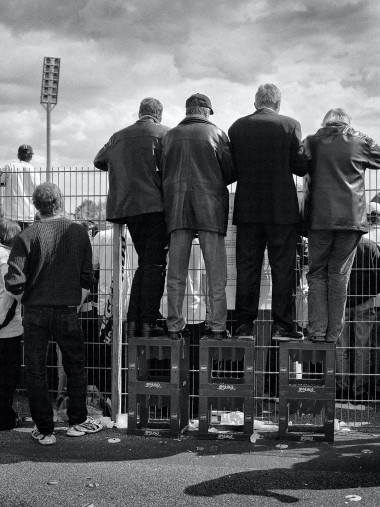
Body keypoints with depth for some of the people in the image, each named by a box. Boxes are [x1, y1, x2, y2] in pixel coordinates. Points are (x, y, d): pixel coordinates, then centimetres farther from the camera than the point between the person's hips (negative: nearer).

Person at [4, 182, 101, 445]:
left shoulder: (27, 237, -8)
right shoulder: (79, 232, -2)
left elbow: (14, 283, -11)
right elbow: (87, 280, 0)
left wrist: (28, 303, 7)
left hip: (35, 313, -1)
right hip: (68, 312, 1)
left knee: (36, 372, 10)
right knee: (76, 367, 19)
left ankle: (45, 430, 15)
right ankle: (77, 421, 27)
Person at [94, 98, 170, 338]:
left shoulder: (119, 136, 14)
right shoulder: (164, 133, -1)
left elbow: (99, 161, 27)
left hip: (127, 207, 6)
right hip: (155, 205, -6)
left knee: (145, 263, 15)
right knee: (155, 265, -2)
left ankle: (133, 322, 11)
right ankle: (148, 323, -6)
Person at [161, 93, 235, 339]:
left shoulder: (170, 135, 10)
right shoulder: (216, 133, 2)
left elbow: (163, 172, 10)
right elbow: (231, 172, 1)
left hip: (176, 207, 3)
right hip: (210, 206, -2)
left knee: (176, 272, 5)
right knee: (216, 273, 2)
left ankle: (175, 326, 5)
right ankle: (218, 326, 0)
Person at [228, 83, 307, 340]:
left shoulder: (237, 127, 3)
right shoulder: (290, 125, -4)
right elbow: (301, 167, -5)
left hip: (247, 208, 3)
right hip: (282, 208, -2)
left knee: (247, 267, 8)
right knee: (283, 267, 4)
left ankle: (245, 323, 10)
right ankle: (282, 325, 5)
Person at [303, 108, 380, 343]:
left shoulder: (312, 142, 7)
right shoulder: (361, 142, 4)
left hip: (319, 218, 0)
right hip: (351, 217, 0)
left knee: (317, 273, 8)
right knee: (339, 275, 6)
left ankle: (317, 330, 2)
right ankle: (334, 332, 6)